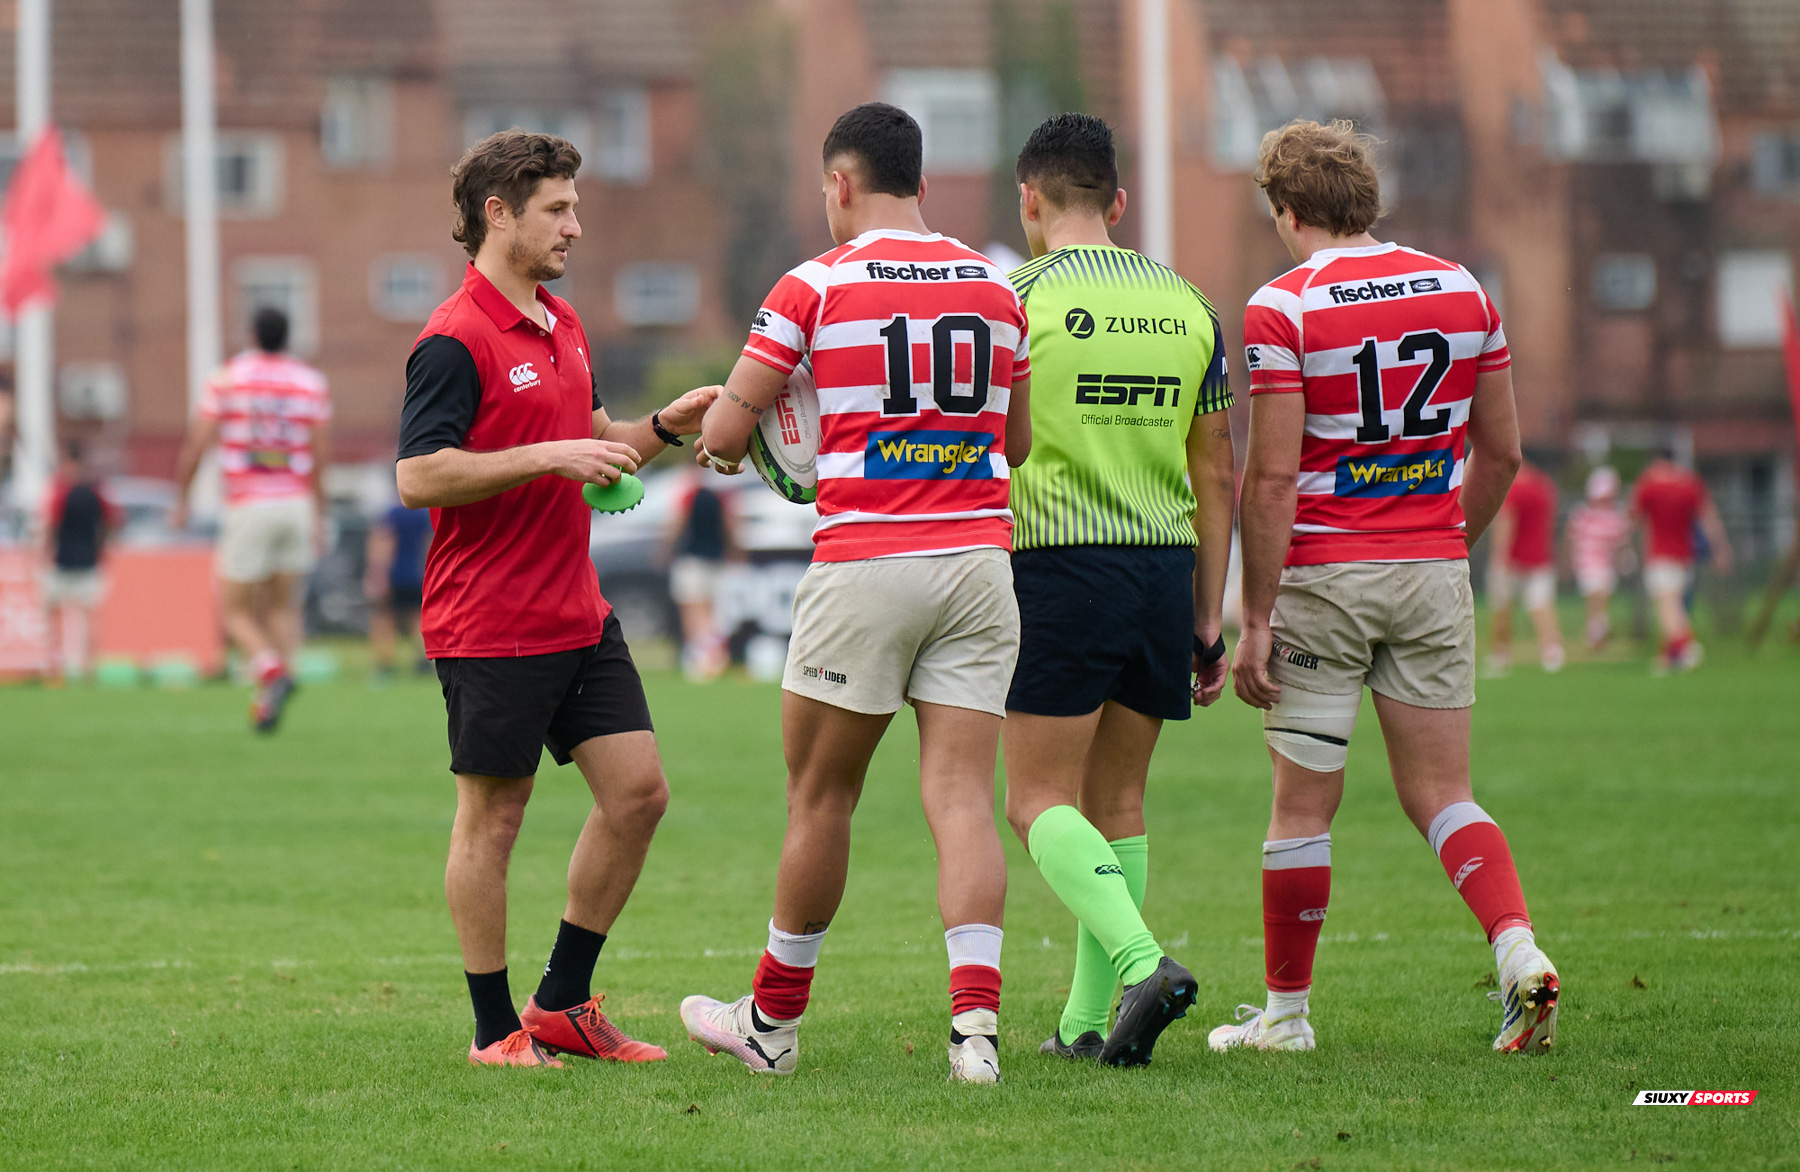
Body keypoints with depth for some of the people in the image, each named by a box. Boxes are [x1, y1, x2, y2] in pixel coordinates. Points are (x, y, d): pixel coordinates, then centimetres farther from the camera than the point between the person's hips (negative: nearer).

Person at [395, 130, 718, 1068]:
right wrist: (551, 456, -24)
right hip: (489, 628, -9)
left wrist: (663, 427, 9)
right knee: (492, 817, 0)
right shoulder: (454, 341, -14)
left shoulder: (562, 324, 14)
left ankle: (563, 1004, 16)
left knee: (637, 792, 5)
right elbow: (418, 475, -21)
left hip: (579, 617, 9)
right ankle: (496, 1030, 10)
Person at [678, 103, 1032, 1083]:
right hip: (977, 560, 3)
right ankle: (974, 1020, -16)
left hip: (862, 567, -3)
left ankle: (775, 1020, 22)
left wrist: (720, 443, 19)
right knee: (961, 798, -1)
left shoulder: (816, 286, -5)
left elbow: (725, 431, -3)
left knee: (821, 793, 9)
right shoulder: (995, 287, 9)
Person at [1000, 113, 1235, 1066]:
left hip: (1058, 565, -5)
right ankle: (1088, 1021, 12)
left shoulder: (1017, 297, -5)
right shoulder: (1185, 304, 10)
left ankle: (1142, 959, -23)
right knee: (1117, 802, 12)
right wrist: (1209, 619, 15)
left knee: (1041, 802, -2)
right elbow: (1215, 474, 11)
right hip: (1166, 568, 5)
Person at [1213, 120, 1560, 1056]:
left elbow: (1272, 476, -15)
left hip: (1323, 577, -4)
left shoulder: (1282, 307, -11)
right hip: (1433, 575, 4)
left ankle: (1285, 1011, 16)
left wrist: (1256, 617, -11)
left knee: (1304, 804, 6)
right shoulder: (1460, 290, 6)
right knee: (1439, 795, 9)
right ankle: (1519, 948, -13)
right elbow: (1500, 451, 9)